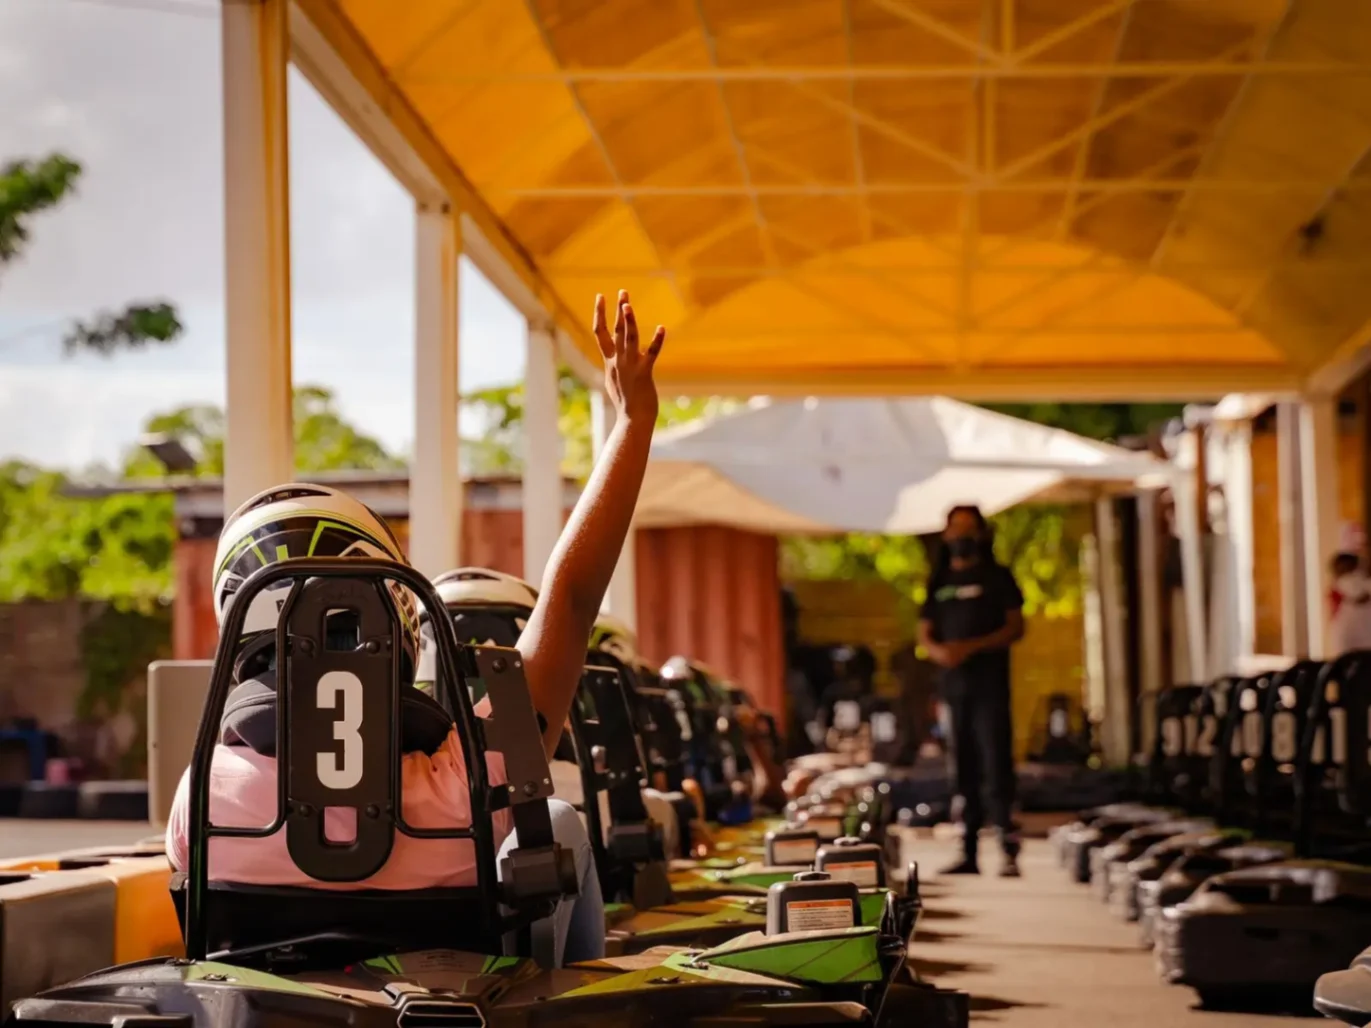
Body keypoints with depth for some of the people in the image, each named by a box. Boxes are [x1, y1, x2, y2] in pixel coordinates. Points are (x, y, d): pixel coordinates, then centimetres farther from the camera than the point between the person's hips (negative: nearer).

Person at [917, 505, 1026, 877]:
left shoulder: (997, 578, 4)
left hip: (989, 682, -5)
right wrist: (937, 650, -8)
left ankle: (1010, 853, -14)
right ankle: (968, 853, 10)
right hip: (954, 683, 5)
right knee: (963, 771, 6)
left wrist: (972, 647, -15)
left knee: (996, 766, -11)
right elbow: (924, 631, 15)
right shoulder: (939, 583, 16)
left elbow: (1016, 627, -3)